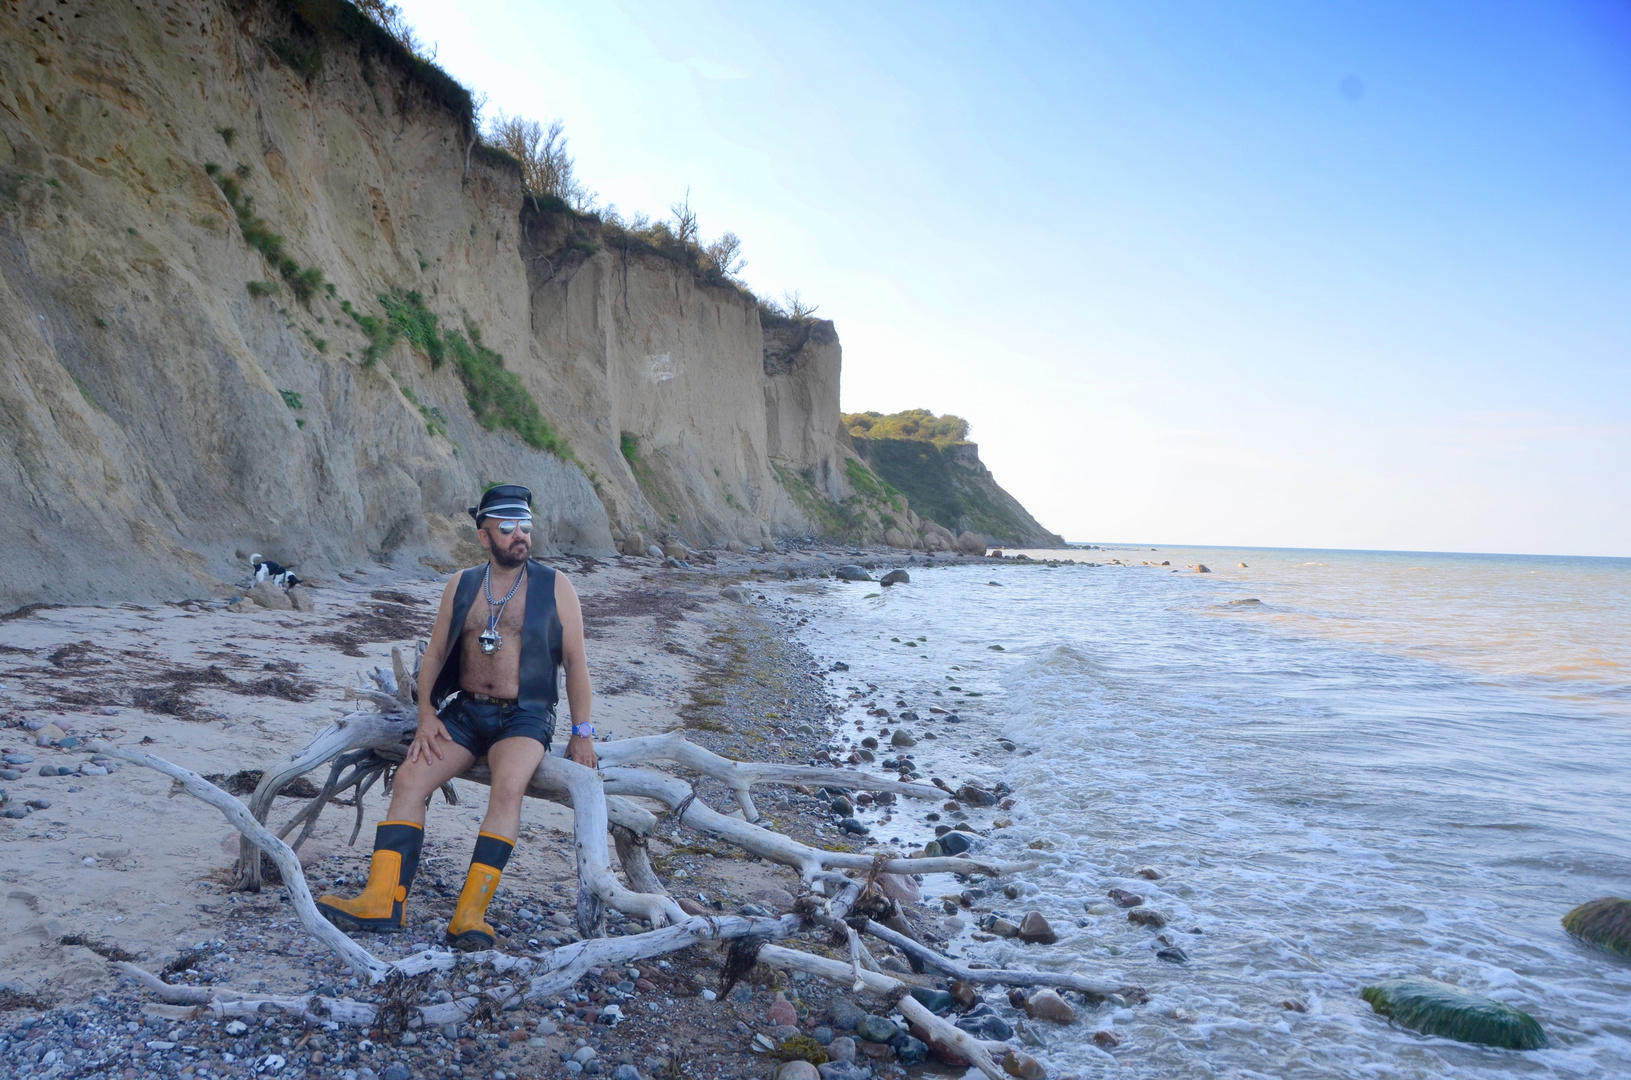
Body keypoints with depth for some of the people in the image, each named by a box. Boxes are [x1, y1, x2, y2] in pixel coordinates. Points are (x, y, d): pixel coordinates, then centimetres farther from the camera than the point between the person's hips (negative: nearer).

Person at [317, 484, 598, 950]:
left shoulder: (555, 586, 1)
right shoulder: (461, 586, 10)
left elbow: (575, 662, 2)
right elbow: (434, 655, 12)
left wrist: (582, 733, 0)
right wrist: (426, 715, -2)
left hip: (525, 716, -4)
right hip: (464, 710, 4)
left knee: (508, 788, -31)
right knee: (408, 779, -17)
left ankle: (470, 915, -31)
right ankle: (382, 902, -18)